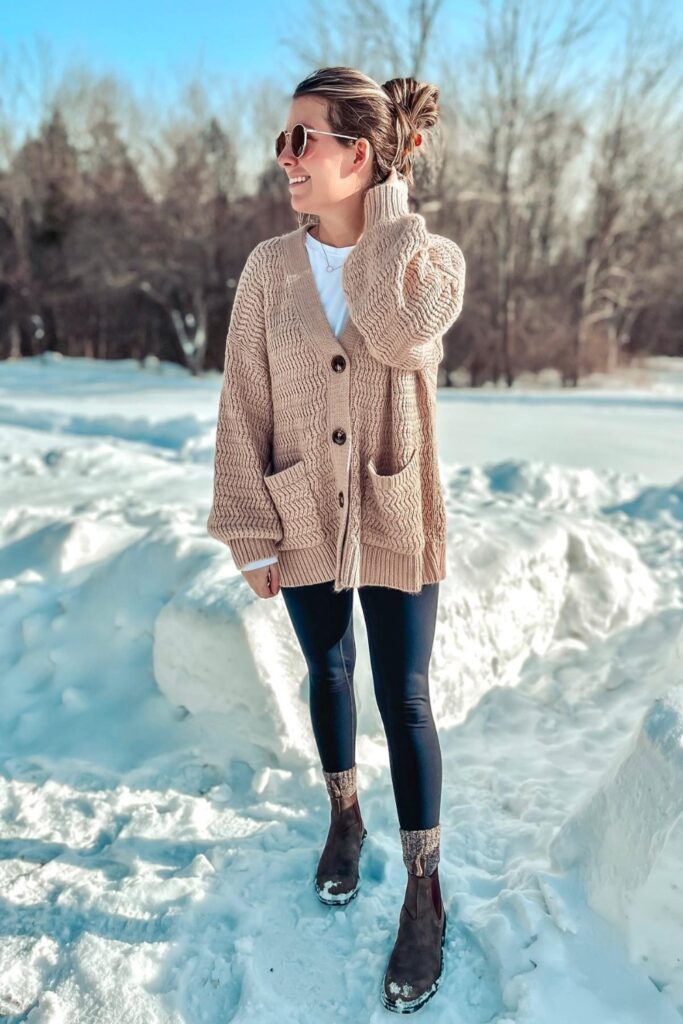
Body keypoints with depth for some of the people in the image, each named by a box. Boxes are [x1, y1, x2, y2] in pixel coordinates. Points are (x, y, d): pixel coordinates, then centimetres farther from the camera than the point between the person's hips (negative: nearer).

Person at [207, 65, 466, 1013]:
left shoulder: (431, 257, -9)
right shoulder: (270, 267, -5)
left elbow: (399, 333, -31)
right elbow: (243, 404, -3)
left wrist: (388, 199, -18)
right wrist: (250, 532, -4)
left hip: (396, 524, -2)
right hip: (304, 524, 2)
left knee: (404, 700, 5)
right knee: (328, 674, 19)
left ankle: (425, 896, 24)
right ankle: (345, 818, 46)